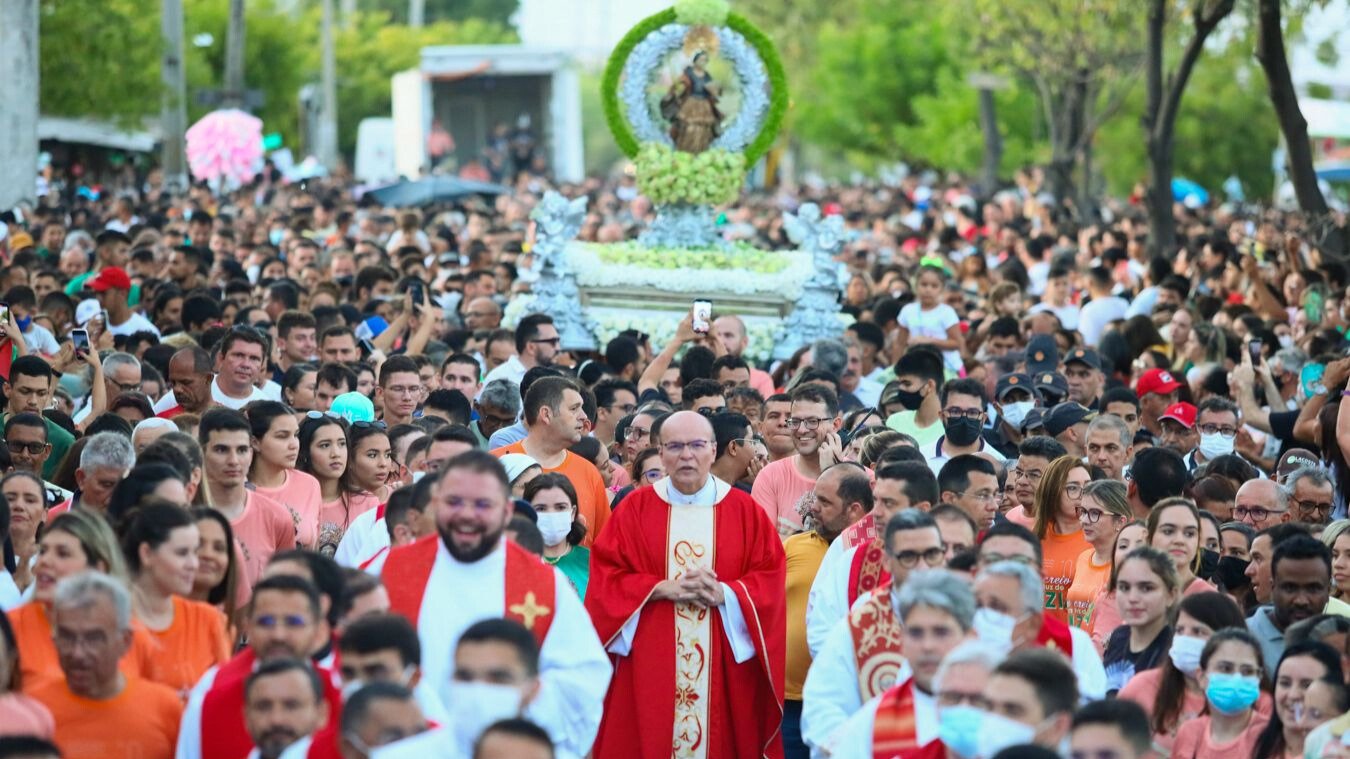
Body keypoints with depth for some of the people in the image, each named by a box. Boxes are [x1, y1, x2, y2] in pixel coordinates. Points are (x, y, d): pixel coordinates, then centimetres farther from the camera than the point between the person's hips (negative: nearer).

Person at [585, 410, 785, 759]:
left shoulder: (746, 511, 5)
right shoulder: (635, 508, 5)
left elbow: (770, 579, 0)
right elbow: (606, 576, -1)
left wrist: (723, 593, -17)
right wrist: (663, 588, -14)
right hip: (650, 665, 0)